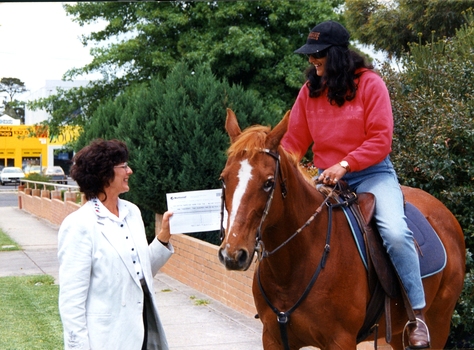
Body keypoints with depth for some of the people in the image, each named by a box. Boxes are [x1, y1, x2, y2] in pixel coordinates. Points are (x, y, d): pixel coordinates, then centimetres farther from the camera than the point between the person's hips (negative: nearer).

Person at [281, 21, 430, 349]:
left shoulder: (370, 84, -7)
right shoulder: (309, 91, 5)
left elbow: (380, 140, -12)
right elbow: (295, 141, 7)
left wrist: (345, 165, -23)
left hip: (371, 173, -4)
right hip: (326, 177, 5)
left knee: (395, 232, -26)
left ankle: (418, 314, -13)